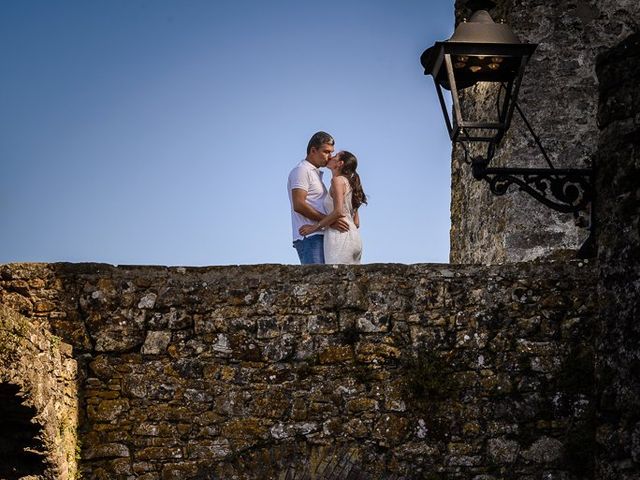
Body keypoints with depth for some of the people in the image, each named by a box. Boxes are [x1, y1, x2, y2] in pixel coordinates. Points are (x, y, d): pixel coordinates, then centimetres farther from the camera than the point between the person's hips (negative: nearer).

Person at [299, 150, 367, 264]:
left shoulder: (338, 180, -2)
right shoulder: (350, 184, 23)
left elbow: (338, 211, -16)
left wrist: (314, 227, -10)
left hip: (340, 237, -9)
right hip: (354, 236, 9)